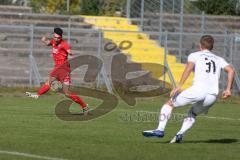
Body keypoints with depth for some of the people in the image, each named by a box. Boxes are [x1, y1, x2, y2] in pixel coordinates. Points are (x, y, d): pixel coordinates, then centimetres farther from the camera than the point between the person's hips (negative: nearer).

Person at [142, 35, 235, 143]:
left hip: (198, 89, -4)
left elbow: (189, 67, -5)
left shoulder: (194, 55, 16)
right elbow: (231, 70, 11)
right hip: (213, 95, 4)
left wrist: (179, 86, -11)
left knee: (169, 104, 12)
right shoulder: (219, 59, 27)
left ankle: (160, 129, -3)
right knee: (193, 113, 29)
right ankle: (180, 134, 6)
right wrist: (228, 89, 11)